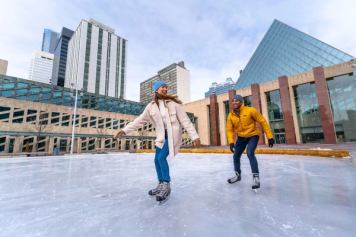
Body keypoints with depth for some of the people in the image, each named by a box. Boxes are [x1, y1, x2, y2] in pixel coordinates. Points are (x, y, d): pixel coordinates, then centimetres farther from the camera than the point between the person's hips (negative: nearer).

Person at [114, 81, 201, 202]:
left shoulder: (174, 103, -9)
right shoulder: (151, 106, 1)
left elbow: (185, 120, -10)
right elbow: (140, 120, 3)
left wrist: (194, 136, -14)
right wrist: (125, 130, -6)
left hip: (173, 134, -5)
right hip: (162, 136, 5)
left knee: (161, 157, -17)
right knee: (157, 160, 9)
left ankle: (166, 186, 2)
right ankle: (161, 185, 30)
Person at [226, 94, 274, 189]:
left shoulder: (250, 110, -20)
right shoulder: (231, 116, -9)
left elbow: (263, 121, -13)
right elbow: (229, 130, -5)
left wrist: (270, 136, -13)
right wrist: (231, 142, -20)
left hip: (252, 135, -4)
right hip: (241, 137, 5)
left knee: (250, 153, -26)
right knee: (236, 156, 8)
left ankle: (256, 177, -11)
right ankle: (238, 175, 31)